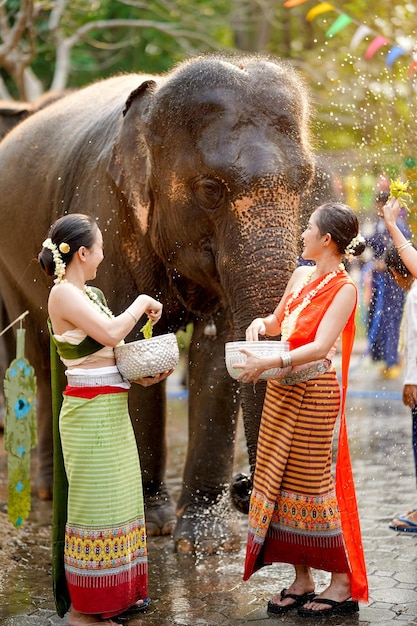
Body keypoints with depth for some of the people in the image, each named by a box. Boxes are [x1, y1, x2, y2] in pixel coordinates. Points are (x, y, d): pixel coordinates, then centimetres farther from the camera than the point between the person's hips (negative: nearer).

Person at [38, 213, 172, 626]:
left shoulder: (87, 293, 14)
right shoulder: (64, 293, -14)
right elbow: (110, 333, -25)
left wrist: (145, 374, 1)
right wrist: (141, 303, -10)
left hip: (111, 408, 9)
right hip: (90, 411, -9)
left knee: (117, 497, 14)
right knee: (94, 503, -4)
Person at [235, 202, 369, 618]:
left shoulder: (343, 288, -12)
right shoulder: (301, 275, 9)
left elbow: (320, 347, -22)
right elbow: (279, 320, 24)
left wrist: (269, 363, -30)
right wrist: (261, 324, 2)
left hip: (313, 392, -8)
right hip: (282, 390, 8)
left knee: (311, 483, -4)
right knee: (280, 480, 8)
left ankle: (343, 583, 7)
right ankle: (302, 580, 17)